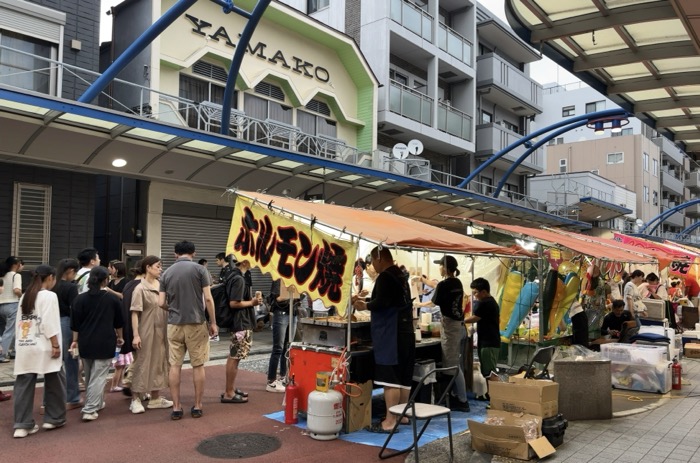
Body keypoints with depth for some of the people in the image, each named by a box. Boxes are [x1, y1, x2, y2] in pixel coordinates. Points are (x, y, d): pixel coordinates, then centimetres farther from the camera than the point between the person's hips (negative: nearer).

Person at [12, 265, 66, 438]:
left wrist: (21, 340, 19)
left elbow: (19, 322, 15)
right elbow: (49, 324, -14)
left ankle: (22, 425, 6)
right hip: (43, 347, -7)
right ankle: (54, 418, 16)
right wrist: (56, 345, -11)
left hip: (24, 346, 7)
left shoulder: (25, 297, 15)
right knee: (54, 382, 9)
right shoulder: (49, 296, -8)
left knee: (24, 386, 6)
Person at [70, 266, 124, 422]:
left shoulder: (80, 299, 0)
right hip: (105, 343, -3)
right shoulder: (112, 299, -3)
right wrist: (119, 337, 22)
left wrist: (75, 340, 12)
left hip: (86, 343, 3)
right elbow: (118, 322, 7)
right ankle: (90, 410, -8)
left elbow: (75, 323, 2)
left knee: (89, 376, 19)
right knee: (98, 377, -2)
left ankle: (96, 403, 32)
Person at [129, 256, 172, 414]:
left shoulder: (161, 286, 6)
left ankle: (155, 398, 23)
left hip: (161, 331, 6)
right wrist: (136, 335, -18)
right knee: (142, 364, 1)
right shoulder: (140, 289, -10)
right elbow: (134, 313, -12)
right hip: (146, 332, -6)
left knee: (158, 363, 12)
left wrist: (168, 330, 11)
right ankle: (136, 400, 12)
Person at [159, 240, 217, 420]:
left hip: (174, 324, 3)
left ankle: (176, 408, 10)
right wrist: (213, 322, 0)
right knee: (198, 365, 6)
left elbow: (161, 303, 3)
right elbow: (208, 299, -9)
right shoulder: (199, 269, -4)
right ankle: (197, 407, 11)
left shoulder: (167, 273, 5)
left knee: (175, 366, 7)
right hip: (196, 323, -2)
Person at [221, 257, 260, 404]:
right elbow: (234, 303, -23)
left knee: (234, 357, 15)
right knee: (234, 358, -4)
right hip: (241, 324, -10)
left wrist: (252, 299, 9)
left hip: (240, 323, 10)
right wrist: (252, 302, -12)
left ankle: (231, 389, 24)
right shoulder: (239, 279, -18)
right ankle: (228, 394, 2)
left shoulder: (236, 277, 14)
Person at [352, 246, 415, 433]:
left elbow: (381, 303, -23)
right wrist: (366, 301, 19)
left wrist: (365, 305, -6)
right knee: (404, 377, 13)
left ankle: (390, 421, -8)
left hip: (390, 333, -10)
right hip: (405, 332, 10)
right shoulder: (401, 276, 16)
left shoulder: (385, 277, -12)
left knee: (389, 378, -8)